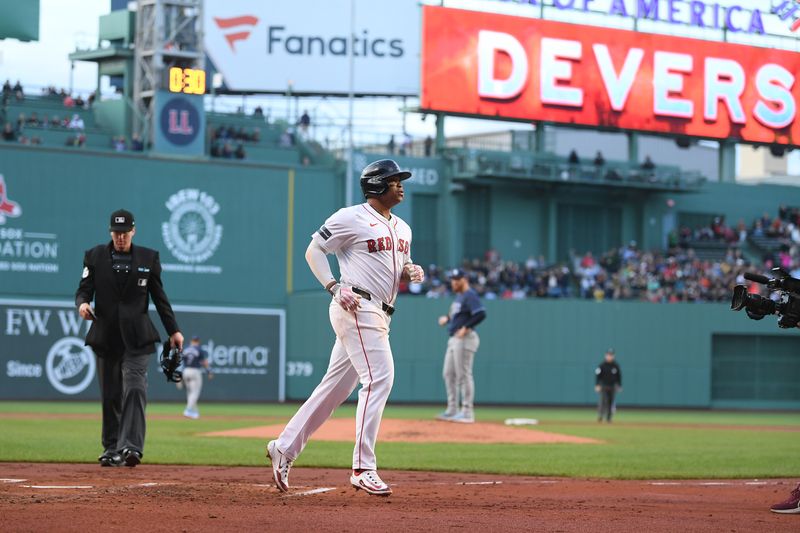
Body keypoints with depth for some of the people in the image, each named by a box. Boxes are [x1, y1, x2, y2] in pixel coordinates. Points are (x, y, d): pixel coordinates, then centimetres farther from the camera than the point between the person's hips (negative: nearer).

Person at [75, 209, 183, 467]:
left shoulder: (148, 258, 8)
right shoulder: (95, 256, 7)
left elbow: (159, 297, 11)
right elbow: (84, 289, 4)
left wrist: (173, 330, 7)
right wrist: (83, 303, -20)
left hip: (136, 337, -1)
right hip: (105, 335, 2)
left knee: (134, 388, -17)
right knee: (109, 395, 5)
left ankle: (131, 447, -26)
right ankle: (111, 449, 14)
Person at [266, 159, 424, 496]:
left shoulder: (402, 228, 19)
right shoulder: (351, 218, -6)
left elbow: (401, 267, 28)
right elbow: (314, 250, -4)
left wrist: (411, 272, 3)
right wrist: (335, 287, -16)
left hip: (379, 315, 9)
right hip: (357, 307, -9)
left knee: (336, 386, 10)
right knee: (379, 377, -19)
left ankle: (285, 447, 19)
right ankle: (363, 468, -20)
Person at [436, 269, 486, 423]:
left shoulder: (470, 295, -13)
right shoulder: (459, 296, 18)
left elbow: (481, 314, -24)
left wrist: (466, 327, -24)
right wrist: (447, 318, 14)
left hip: (465, 339, -11)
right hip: (454, 339, 11)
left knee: (463, 374, -9)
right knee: (448, 374, 13)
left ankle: (467, 412, -7)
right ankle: (452, 410, 19)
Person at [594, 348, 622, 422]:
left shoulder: (616, 366, 5)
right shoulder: (602, 365, -3)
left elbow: (619, 376, 11)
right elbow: (598, 375, -3)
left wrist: (619, 386, 8)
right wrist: (597, 385, -11)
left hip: (612, 387, 3)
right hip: (604, 386, -3)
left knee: (610, 402, 2)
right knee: (603, 401, -13)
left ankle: (608, 418, 12)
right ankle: (600, 416, -3)